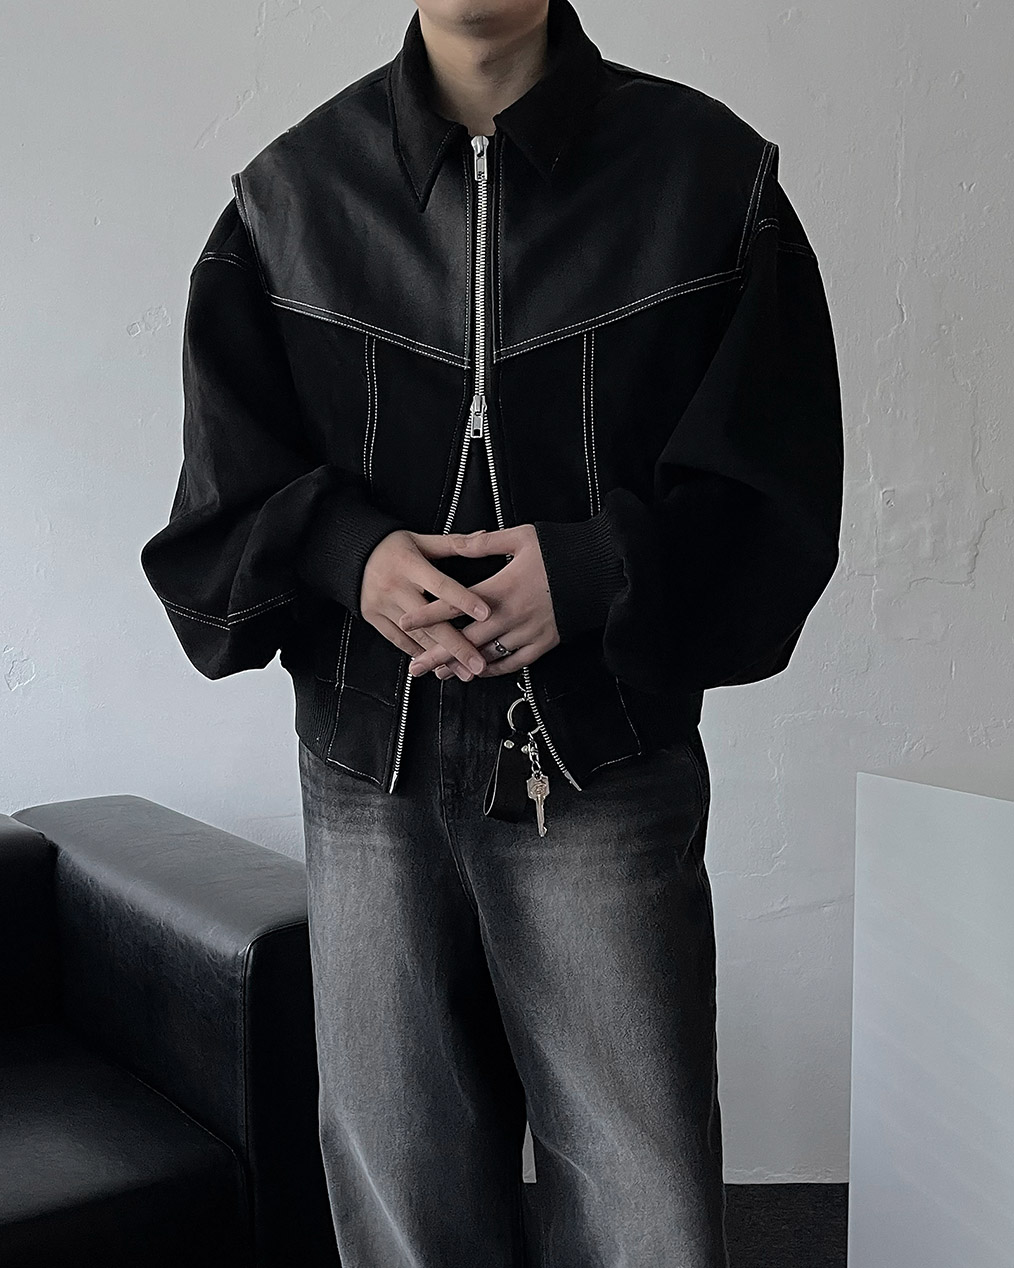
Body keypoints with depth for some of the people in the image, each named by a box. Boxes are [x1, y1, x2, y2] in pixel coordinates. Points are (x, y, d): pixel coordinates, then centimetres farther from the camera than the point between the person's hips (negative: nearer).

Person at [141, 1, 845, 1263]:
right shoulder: (289, 197, 5)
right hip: (369, 776, 2)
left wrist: (592, 568, -17)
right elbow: (224, 498, 6)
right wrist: (347, 551, -14)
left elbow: (772, 498, -1)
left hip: (605, 778, -1)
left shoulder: (709, 175, 0)